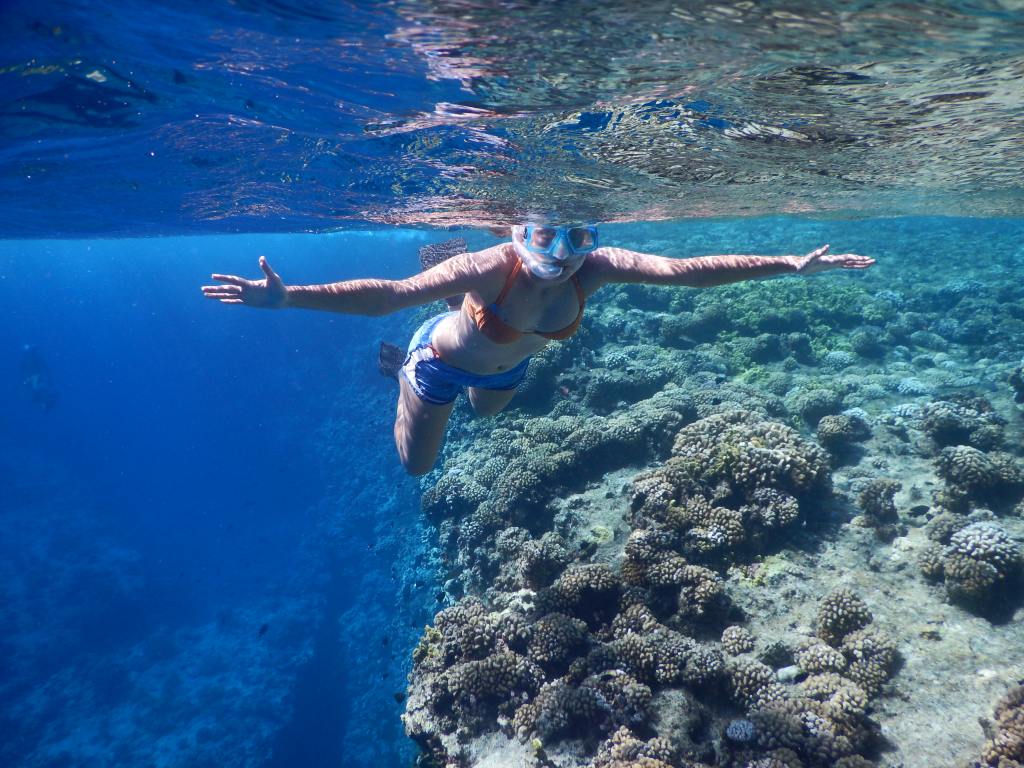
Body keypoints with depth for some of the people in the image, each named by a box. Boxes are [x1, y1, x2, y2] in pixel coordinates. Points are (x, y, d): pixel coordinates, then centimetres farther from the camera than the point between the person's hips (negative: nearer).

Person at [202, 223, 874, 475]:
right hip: (444, 359, -4)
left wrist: (790, 265, -36)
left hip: (506, 367, 4)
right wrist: (286, 297, -58)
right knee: (417, 464, 18)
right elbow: (390, 294, -49)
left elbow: (686, 270, -34)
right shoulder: (490, 268, -44)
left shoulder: (597, 268, -33)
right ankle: (403, 374, 42)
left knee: (488, 411, 39)